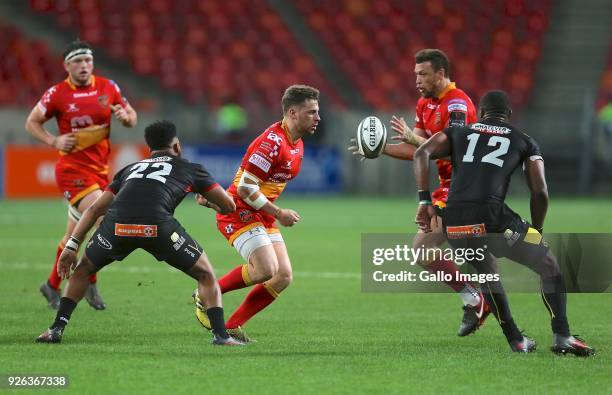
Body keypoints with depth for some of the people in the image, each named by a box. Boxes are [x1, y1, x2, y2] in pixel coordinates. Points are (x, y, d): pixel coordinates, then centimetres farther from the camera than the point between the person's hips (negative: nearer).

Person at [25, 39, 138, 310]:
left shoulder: (108, 87, 4)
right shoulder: (57, 94, -6)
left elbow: (132, 117, 14)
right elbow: (32, 122, 5)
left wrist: (125, 117, -9)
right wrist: (54, 141, -11)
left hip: (100, 169, 5)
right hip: (72, 168, -5)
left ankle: (52, 286, 30)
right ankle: (90, 283, -7)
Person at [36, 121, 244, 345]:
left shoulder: (130, 169, 36)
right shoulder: (189, 168, 28)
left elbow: (95, 209, 28)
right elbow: (229, 206, 31)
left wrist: (72, 246, 27)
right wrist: (208, 202, 52)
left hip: (116, 224, 3)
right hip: (157, 224, -3)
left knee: (83, 270, 29)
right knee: (206, 275, 17)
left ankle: (57, 329, 18)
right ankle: (220, 335, 4)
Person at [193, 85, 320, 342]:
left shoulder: (297, 144, 10)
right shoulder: (272, 142, -21)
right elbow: (245, 188, -22)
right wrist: (278, 214, -18)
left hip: (263, 217, 9)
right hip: (238, 212, -9)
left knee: (284, 276, -2)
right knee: (266, 269, -23)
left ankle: (233, 326, 5)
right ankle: (206, 296, -2)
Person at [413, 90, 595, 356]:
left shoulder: (458, 134, 26)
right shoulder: (524, 142, 21)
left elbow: (422, 154, 9)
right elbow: (540, 192, 11)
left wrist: (425, 201, 8)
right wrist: (536, 232, 24)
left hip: (454, 223, 3)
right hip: (491, 216, -3)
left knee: (487, 272, 32)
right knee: (549, 267, 13)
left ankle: (516, 341, 29)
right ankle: (562, 336, -5)